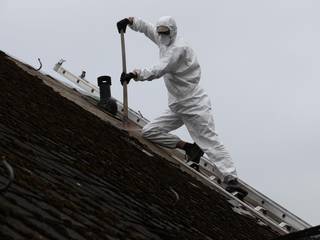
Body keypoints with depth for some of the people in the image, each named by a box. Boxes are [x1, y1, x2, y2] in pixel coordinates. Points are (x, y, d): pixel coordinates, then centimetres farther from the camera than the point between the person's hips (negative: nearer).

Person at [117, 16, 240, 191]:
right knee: (149, 131, 4)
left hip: (195, 106, -9)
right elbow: (146, 28, 23)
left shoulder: (179, 47, -17)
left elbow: (159, 70, -30)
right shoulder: (163, 41, 9)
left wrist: (135, 74, -41)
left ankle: (230, 178, -19)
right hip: (176, 107, 9)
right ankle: (189, 148, 4)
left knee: (210, 142, -16)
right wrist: (130, 21, 4)